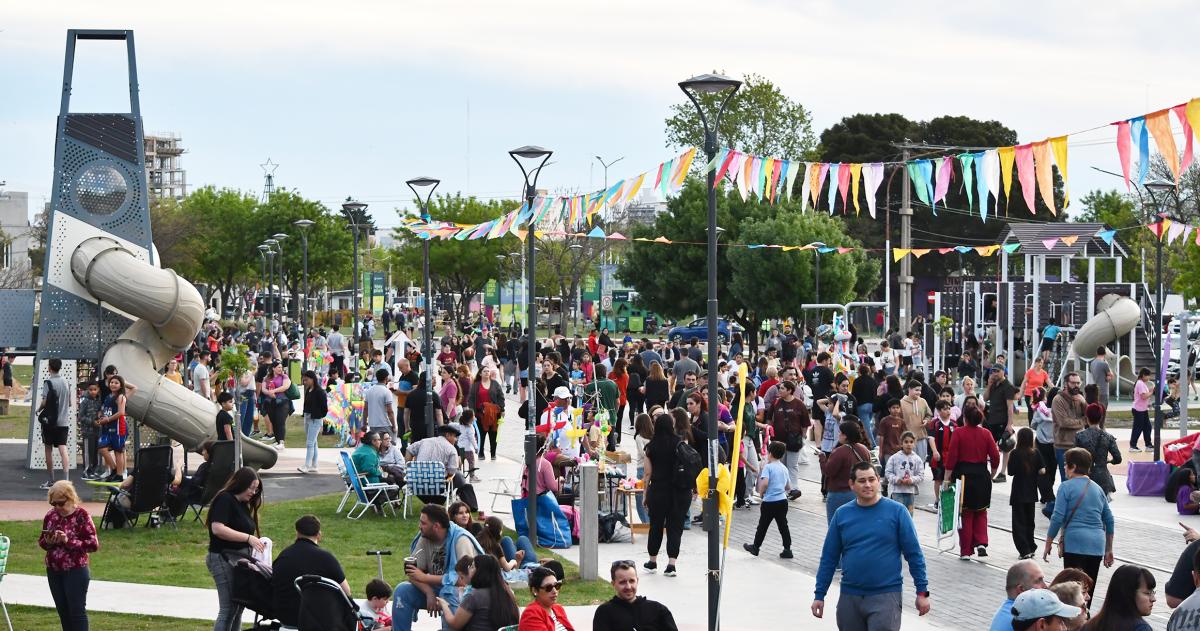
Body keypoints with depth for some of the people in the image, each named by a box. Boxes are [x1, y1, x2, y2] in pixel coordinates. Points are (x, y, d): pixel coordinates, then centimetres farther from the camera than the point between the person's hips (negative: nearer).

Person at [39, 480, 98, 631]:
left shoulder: (81, 515, -12)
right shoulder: (50, 515, 3)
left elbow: (93, 544, -15)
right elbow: (41, 541, 13)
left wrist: (68, 541, -23)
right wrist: (48, 542, -10)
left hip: (75, 571, -6)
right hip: (53, 571, 6)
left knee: (77, 611, -4)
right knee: (63, 611, 12)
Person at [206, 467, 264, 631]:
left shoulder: (243, 504, 16)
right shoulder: (224, 500, -12)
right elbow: (218, 528, -23)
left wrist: (256, 542, 4)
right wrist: (248, 538, -23)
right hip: (224, 559, -10)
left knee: (238, 607, 12)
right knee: (228, 609, -11)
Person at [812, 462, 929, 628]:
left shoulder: (896, 511, -4)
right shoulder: (842, 514, 4)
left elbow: (914, 554, -2)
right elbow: (829, 558, 8)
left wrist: (922, 592, -4)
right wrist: (819, 595, 7)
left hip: (886, 596, -4)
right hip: (849, 596, 4)